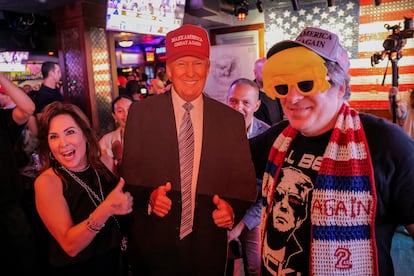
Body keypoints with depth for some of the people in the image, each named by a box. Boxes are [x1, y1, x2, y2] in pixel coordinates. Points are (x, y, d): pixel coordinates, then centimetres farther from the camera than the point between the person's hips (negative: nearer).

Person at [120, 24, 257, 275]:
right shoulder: (141, 113, -4)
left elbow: (244, 180, 1)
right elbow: (130, 173, -2)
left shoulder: (232, 120, -3)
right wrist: (148, 197, -20)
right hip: (153, 246, 0)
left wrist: (233, 208, -17)